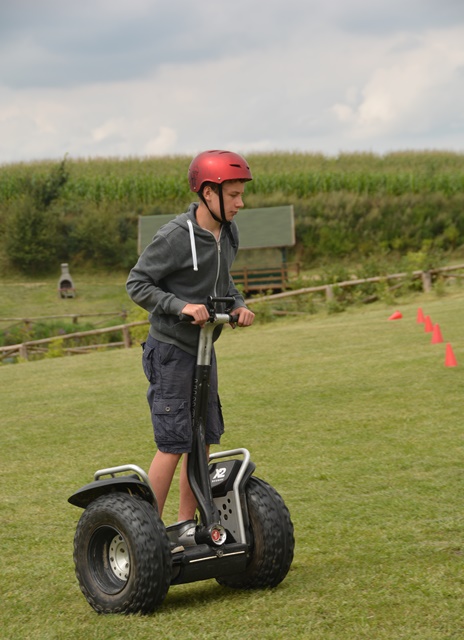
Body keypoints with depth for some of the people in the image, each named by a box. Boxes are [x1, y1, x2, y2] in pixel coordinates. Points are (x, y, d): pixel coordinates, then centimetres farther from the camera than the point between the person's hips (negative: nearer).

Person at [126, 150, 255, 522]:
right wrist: (182, 306, -25)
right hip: (171, 351, -8)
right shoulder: (175, 237, -20)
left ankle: (185, 525, 24)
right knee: (174, 445, -8)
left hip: (203, 350, 8)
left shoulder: (228, 233, 4)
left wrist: (238, 305, 0)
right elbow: (137, 284, -14)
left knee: (204, 440, 12)